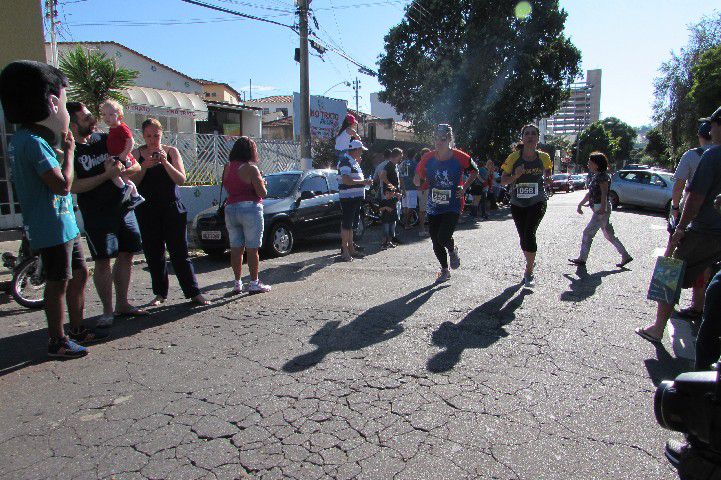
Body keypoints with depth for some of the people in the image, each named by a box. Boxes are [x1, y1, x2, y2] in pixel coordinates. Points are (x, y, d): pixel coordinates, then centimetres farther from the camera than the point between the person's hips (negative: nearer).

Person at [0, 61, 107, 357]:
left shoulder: (27, 138, 14)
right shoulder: (32, 141, -17)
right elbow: (63, 184, -23)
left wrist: (64, 149, 14)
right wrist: (69, 150, -12)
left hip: (64, 224, 10)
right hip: (52, 227, -10)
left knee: (79, 273, 16)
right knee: (59, 282, -1)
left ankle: (77, 330, 28)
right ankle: (57, 342, 12)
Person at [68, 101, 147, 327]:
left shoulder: (105, 139, 8)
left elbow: (136, 166, 8)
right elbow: (74, 186, -15)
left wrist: (121, 170, -13)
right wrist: (106, 175, -20)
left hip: (122, 206, 5)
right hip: (96, 213, -5)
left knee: (126, 254, 8)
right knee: (103, 261, -4)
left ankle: (122, 304, 21)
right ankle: (107, 310, 9)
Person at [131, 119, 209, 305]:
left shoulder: (171, 151, 4)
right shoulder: (137, 153, 4)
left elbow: (181, 179, -6)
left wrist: (165, 162, -19)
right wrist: (144, 167, -18)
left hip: (172, 209, -1)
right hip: (147, 211, 1)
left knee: (180, 253, -1)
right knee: (154, 254, 6)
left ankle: (194, 293, 3)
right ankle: (160, 293, 19)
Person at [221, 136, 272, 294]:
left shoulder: (227, 167, 8)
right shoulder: (251, 168, -10)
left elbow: (227, 188, 16)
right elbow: (262, 193, -11)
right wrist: (262, 184, 8)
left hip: (230, 209, 6)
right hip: (250, 209, -6)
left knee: (236, 248, 9)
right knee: (252, 249, 1)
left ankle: (238, 283, 14)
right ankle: (254, 283, 6)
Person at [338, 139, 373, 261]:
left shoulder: (353, 161, 18)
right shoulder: (345, 161, -13)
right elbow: (346, 180, -24)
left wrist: (364, 181, 14)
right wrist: (363, 182, -21)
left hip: (356, 197, 10)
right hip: (348, 197, -10)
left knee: (351, 224, 15)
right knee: (346, 225, -6)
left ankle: (351, 248, 23)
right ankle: (345, 252, -1)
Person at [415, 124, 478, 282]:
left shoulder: (460, 157, -9)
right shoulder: (428, 158, -3)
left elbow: (475, 171, 9)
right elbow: (418, 181, 4)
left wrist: (464, 187, -3)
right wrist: (418, 180, -19)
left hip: (453, 207, -3)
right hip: (433, 208, 4)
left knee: (443, 238, -20)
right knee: (436, 242, 8)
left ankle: (453, 250, 18)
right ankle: (445, 271, 32)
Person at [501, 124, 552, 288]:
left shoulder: (544, 157, -2)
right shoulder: (514, 157, -6)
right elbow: (503, 181, -3)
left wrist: (546, 179, -3)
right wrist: (515, 175, -22)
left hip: (537, 202, -1)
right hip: (517, 204, 2)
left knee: (529, 234, -20)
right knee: (523, 237, 10)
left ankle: (529, 272, -7)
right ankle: (530, 263, 39)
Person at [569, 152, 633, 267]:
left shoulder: (602, 176, -13)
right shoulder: (595, 176, 14)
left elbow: (604, 193, -22)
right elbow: (589, 194, 20)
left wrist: (602, 208, -28)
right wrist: (580, 205, 18)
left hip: (602, 210, -10)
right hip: (598, 209, 10)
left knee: (588, 233, -4)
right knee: (609, 235, 14)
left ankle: (582, 259, 3)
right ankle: (626, 256, 21)